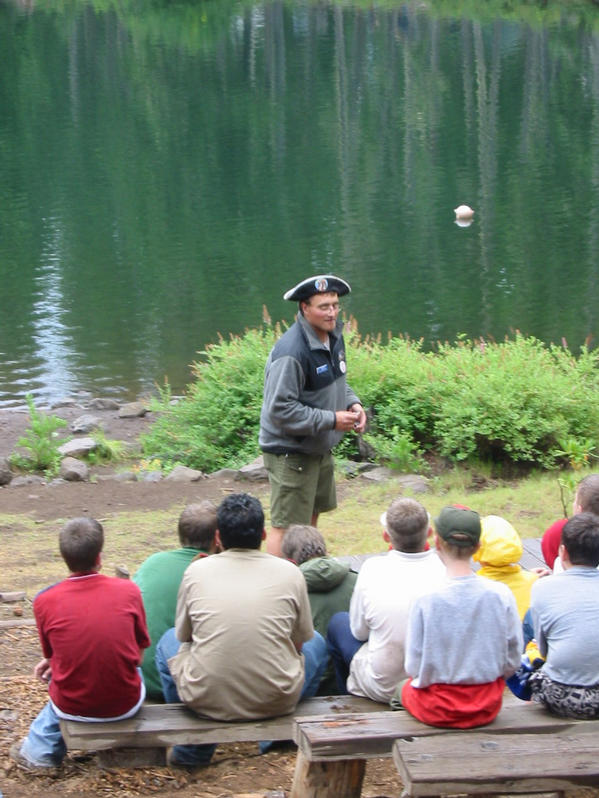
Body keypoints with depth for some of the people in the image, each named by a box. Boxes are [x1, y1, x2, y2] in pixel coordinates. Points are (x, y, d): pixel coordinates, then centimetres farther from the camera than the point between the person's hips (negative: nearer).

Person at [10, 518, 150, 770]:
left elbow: (51, 654, 2)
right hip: (126, 704, -1)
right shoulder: (128, 590, -10)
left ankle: (42, 749, 38)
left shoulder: (44, 601, -12)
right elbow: (138, 652, 4)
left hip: (72, 706, 1)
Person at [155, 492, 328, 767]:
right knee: (317, 643, 28)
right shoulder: (289, 572, -2)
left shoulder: (196, 571, -1)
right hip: (277, 701, 0)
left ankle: (192, 748, 31)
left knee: (169, 641, 30)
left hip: (206, 700, 0)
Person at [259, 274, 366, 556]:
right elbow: (281, 410, -27)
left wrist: (353, 402, -1)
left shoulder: (333, 335, 3)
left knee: (311, 515, 23)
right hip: (290, 452, -10)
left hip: (320, 447, 10)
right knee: (285, 525, -5)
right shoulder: (290, 352, -27)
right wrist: (331, 420, -24)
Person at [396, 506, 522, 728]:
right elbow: (512, 662, -3)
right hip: (487, 709, 3)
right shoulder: (501, 595, -12)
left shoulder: (426, 600, -18)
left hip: (437, 710, -3)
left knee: (402, 687, 29)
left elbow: (414, 667, -11)